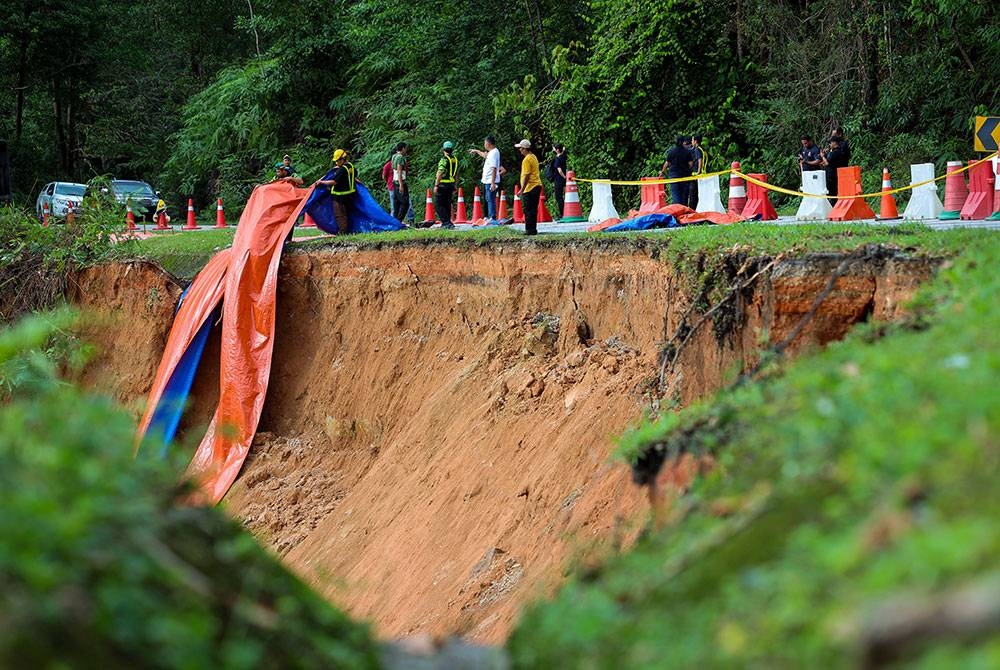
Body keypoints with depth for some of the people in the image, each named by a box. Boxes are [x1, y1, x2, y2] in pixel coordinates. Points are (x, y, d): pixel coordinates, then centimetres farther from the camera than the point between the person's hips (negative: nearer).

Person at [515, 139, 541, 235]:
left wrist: (522, 189, -18)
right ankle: (533, 229, 14)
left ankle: (530, 230, -6)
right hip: (537, 186, 9)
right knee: (533, 209, 12)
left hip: (530, 188, -9)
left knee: (528, 210, -6)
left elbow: (527, 175, -19)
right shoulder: (533, 157, 15)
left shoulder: (527, 159, -14)